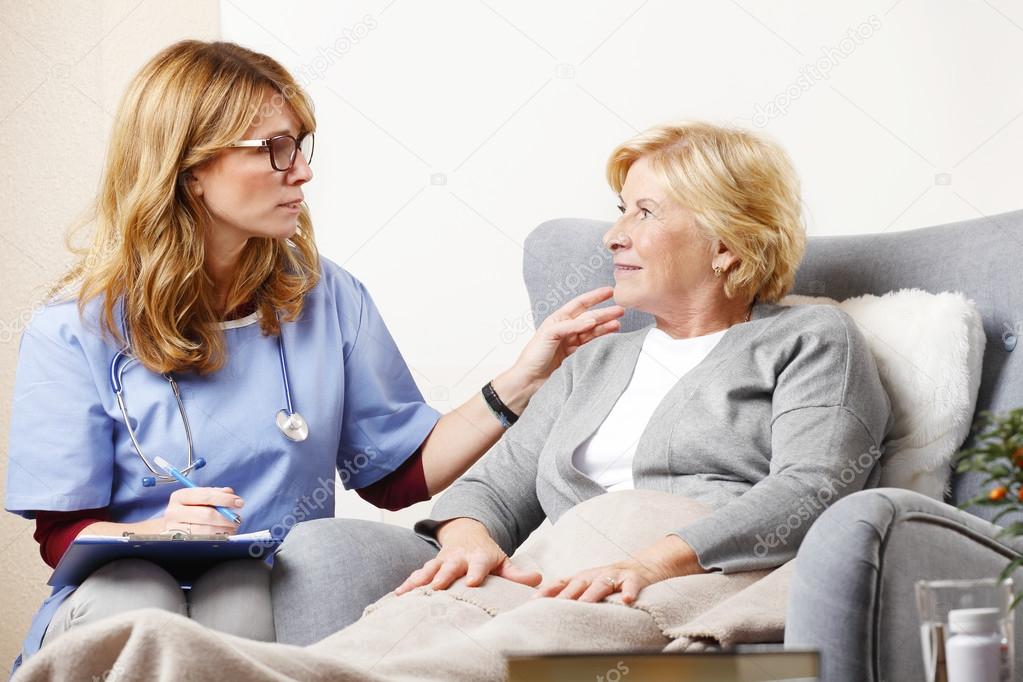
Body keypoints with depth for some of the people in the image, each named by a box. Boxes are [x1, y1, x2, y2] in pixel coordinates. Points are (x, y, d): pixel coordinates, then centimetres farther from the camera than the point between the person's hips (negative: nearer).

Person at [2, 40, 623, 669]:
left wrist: (522, 381, 0)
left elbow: (400, 475, 9)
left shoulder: (329, 299, 7)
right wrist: (159, 534, -26)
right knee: (133, 595, -35)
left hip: (278, 597, 2)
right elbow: (63, 533, -4)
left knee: (238, 591, -33)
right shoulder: (76, 330, -4)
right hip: (120, 591, -1)